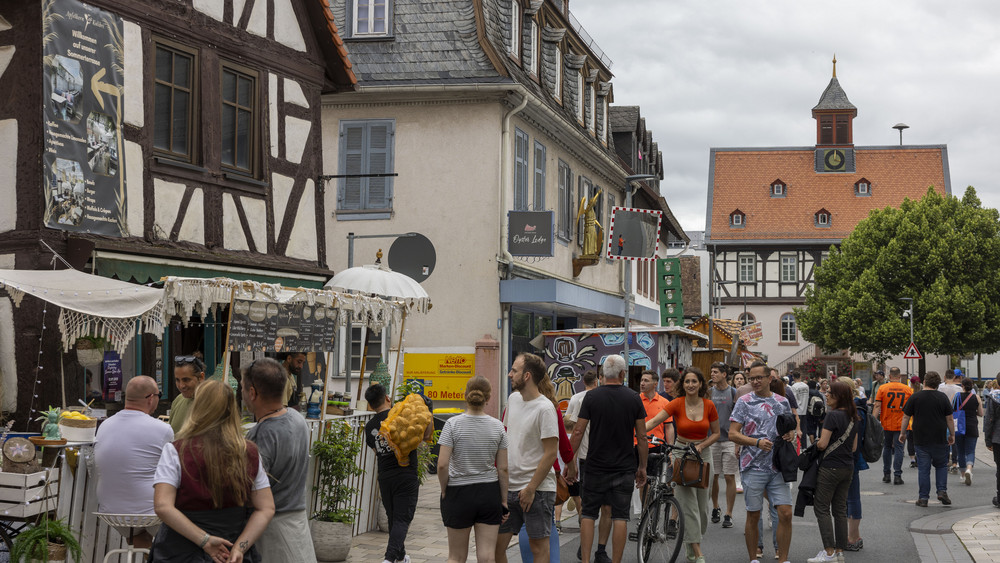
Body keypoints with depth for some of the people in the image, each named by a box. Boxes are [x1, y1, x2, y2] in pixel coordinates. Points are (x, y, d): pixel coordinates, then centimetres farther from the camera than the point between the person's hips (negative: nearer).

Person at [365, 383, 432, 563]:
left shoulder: (369, 427, 5)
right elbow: (426, 434, -7)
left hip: (384, 478, 4)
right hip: (406, 477, -4)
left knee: (393, 519, 18)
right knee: (402, 520, -4)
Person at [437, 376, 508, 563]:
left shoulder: (453, 424, -9)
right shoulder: (497, 426, -2)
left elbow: (442, 464, -14)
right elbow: (503, 468, 0)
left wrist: (444, 491, 0)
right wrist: (504, 500, 8)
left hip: (459, 493, -2)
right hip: (489, 493, 2)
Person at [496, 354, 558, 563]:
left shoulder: (545, 409, -15)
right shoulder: (513, 399, 9)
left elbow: (550, 454, -16)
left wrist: (531, 488, -15)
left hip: (537, 490, -7)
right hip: (509, 487, 7)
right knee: (496, 544, 7)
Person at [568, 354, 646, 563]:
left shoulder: (591, 397, -4)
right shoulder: (633, 398, -2)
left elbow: (578, 432, -5)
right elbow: (642, 437, -1)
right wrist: (642, 467, 9)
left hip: (595, 467, 0)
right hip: (624, 467, 0)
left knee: (588, 514, 9)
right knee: (620, 516, 4)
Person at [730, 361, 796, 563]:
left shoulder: (782, 402, 10)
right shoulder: (744, 401, -1)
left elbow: (790, 429, 21)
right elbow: (733, 434, -5)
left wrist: (790, 435, -3)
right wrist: (757, 442, -18)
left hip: (778, 467, 3)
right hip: (753, 466, -2)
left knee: (785, 514, -5)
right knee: (753, 516, 5)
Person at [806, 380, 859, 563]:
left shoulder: (832, 415, -16)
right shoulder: (853, 417, 9)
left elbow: (822, 444, -17)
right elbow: (854, 447, 14)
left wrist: (816, 443, 3)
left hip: (830, 468, -8)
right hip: (848, 467, 8)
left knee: (822, 508, -1)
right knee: (840, 510, 12)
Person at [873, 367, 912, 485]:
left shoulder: (883, 388, -4)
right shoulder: (907, 389, 0)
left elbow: (877, 406, -8)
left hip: (886, 424, 0)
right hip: (901, 425, 0)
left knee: (887, 447, 14)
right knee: (899, 448, 1)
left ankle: (886, 474, 18)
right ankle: (897, 475, -6)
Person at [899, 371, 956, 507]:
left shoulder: (915, 397, -1)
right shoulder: (943, 397, -1)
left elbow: (906, 417, 1)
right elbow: (949, 419, 1)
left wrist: (902, 433, 12)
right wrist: (952, 435, 12)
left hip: (921, 439, 0)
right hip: (940, 440, 0)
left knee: (923, 469, 4)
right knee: (941, 465, 17)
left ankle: (923, 498, 4)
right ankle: (942, 491, 3)